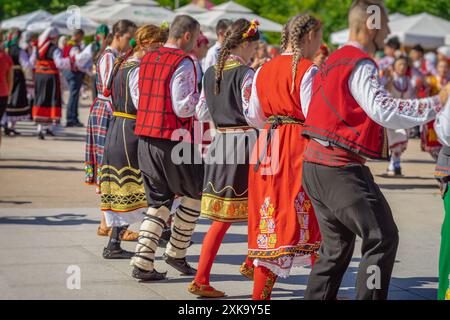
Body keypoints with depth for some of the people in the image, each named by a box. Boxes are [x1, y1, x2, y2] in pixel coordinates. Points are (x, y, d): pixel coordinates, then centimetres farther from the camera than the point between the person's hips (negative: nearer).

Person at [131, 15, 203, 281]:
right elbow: (184, 108, -17)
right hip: (173, 140, -7)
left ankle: (142, 263, 7)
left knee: (159, 202, 14)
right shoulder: (183, 63, -12)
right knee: (194, 194, 14)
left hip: (145, 138, 7)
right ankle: (176, 252, 19)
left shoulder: (148, 59, 12)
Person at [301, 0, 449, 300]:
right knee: (383, 238, -8)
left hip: (316, 164, 10)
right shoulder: (359, 64, -12)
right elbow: (385, 111, -21)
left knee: (337, 245, 16)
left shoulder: (335, 61, 19)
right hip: (340, 168, -10)